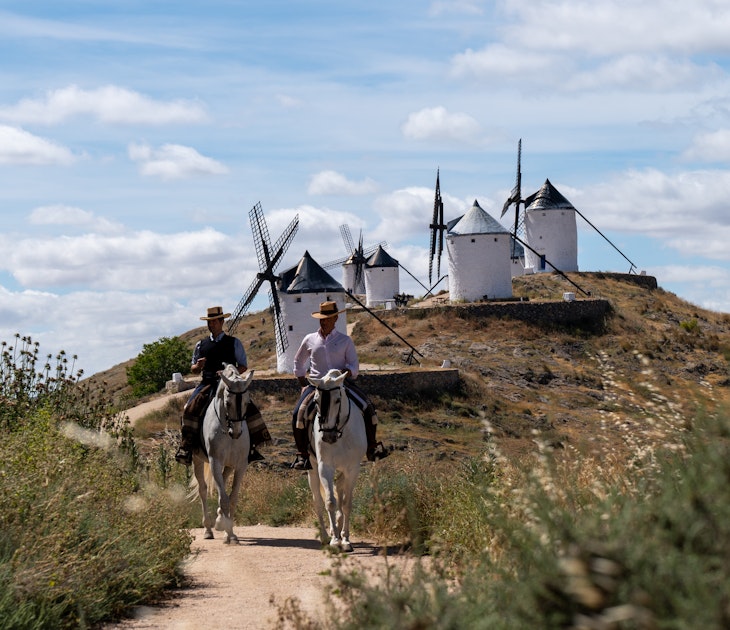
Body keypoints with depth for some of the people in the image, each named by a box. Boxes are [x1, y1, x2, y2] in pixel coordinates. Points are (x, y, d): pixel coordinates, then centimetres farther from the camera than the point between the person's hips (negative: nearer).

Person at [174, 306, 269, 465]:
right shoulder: (201, 345, 15)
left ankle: (250, 446, -13)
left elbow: (243, 366, 6)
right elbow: (193, 369, 20)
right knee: (190, 408, -23)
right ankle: (186, 447, -18)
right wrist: (198, 366, -4)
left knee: (249, 409, -23)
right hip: (207, 384, 2)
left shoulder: (234, 343, 8)